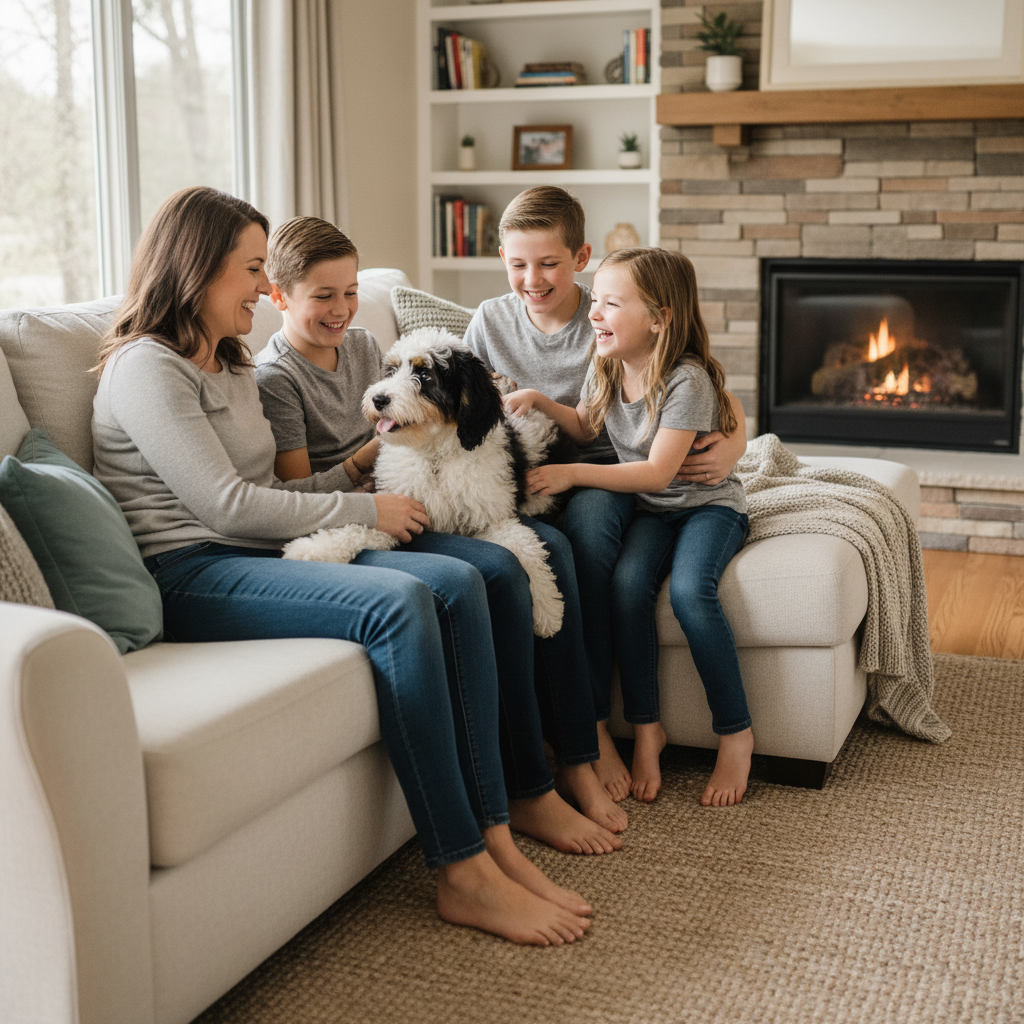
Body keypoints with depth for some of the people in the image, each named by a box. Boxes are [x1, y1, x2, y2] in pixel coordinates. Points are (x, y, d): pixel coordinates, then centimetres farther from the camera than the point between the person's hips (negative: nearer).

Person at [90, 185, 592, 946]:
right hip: (192, 576, -9)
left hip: (265, 557, 9)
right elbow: (227, 506, -15)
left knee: (457, 583, -15)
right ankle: (463, 875, -26)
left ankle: (494, 838, -19)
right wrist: (366, 510, -9)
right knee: (398, 604, -31)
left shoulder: (232, 367, 24)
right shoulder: (145, 368, -7)